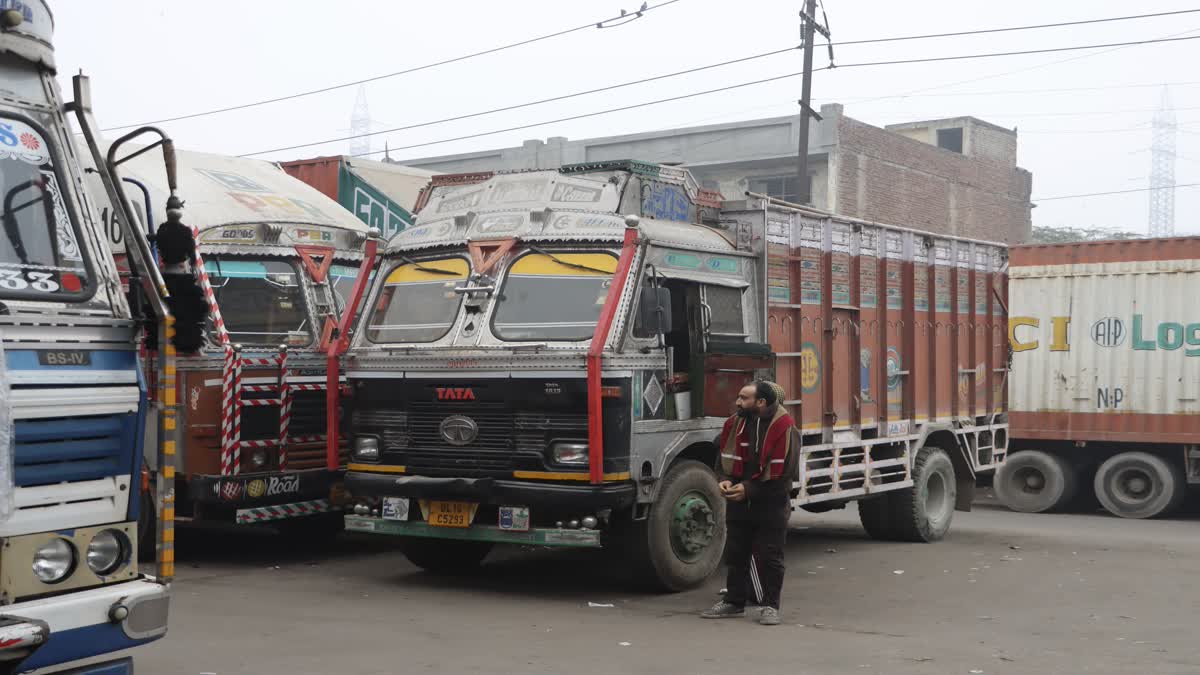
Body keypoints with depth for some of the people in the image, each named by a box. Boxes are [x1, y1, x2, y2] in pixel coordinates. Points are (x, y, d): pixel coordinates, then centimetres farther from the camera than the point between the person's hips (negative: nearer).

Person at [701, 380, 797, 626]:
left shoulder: (784, 428, -14)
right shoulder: (734, 424, 3)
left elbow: (782, 473, -16)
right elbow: (724, 458, 13)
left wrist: (748, 490, -18)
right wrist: (725, 480, -7)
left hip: (771, 505, -5)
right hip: (739, 504, 5)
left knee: (769, 557, 2)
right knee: (736, 554, 12)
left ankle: (771, 606, 13)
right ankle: (734, 602, 24)